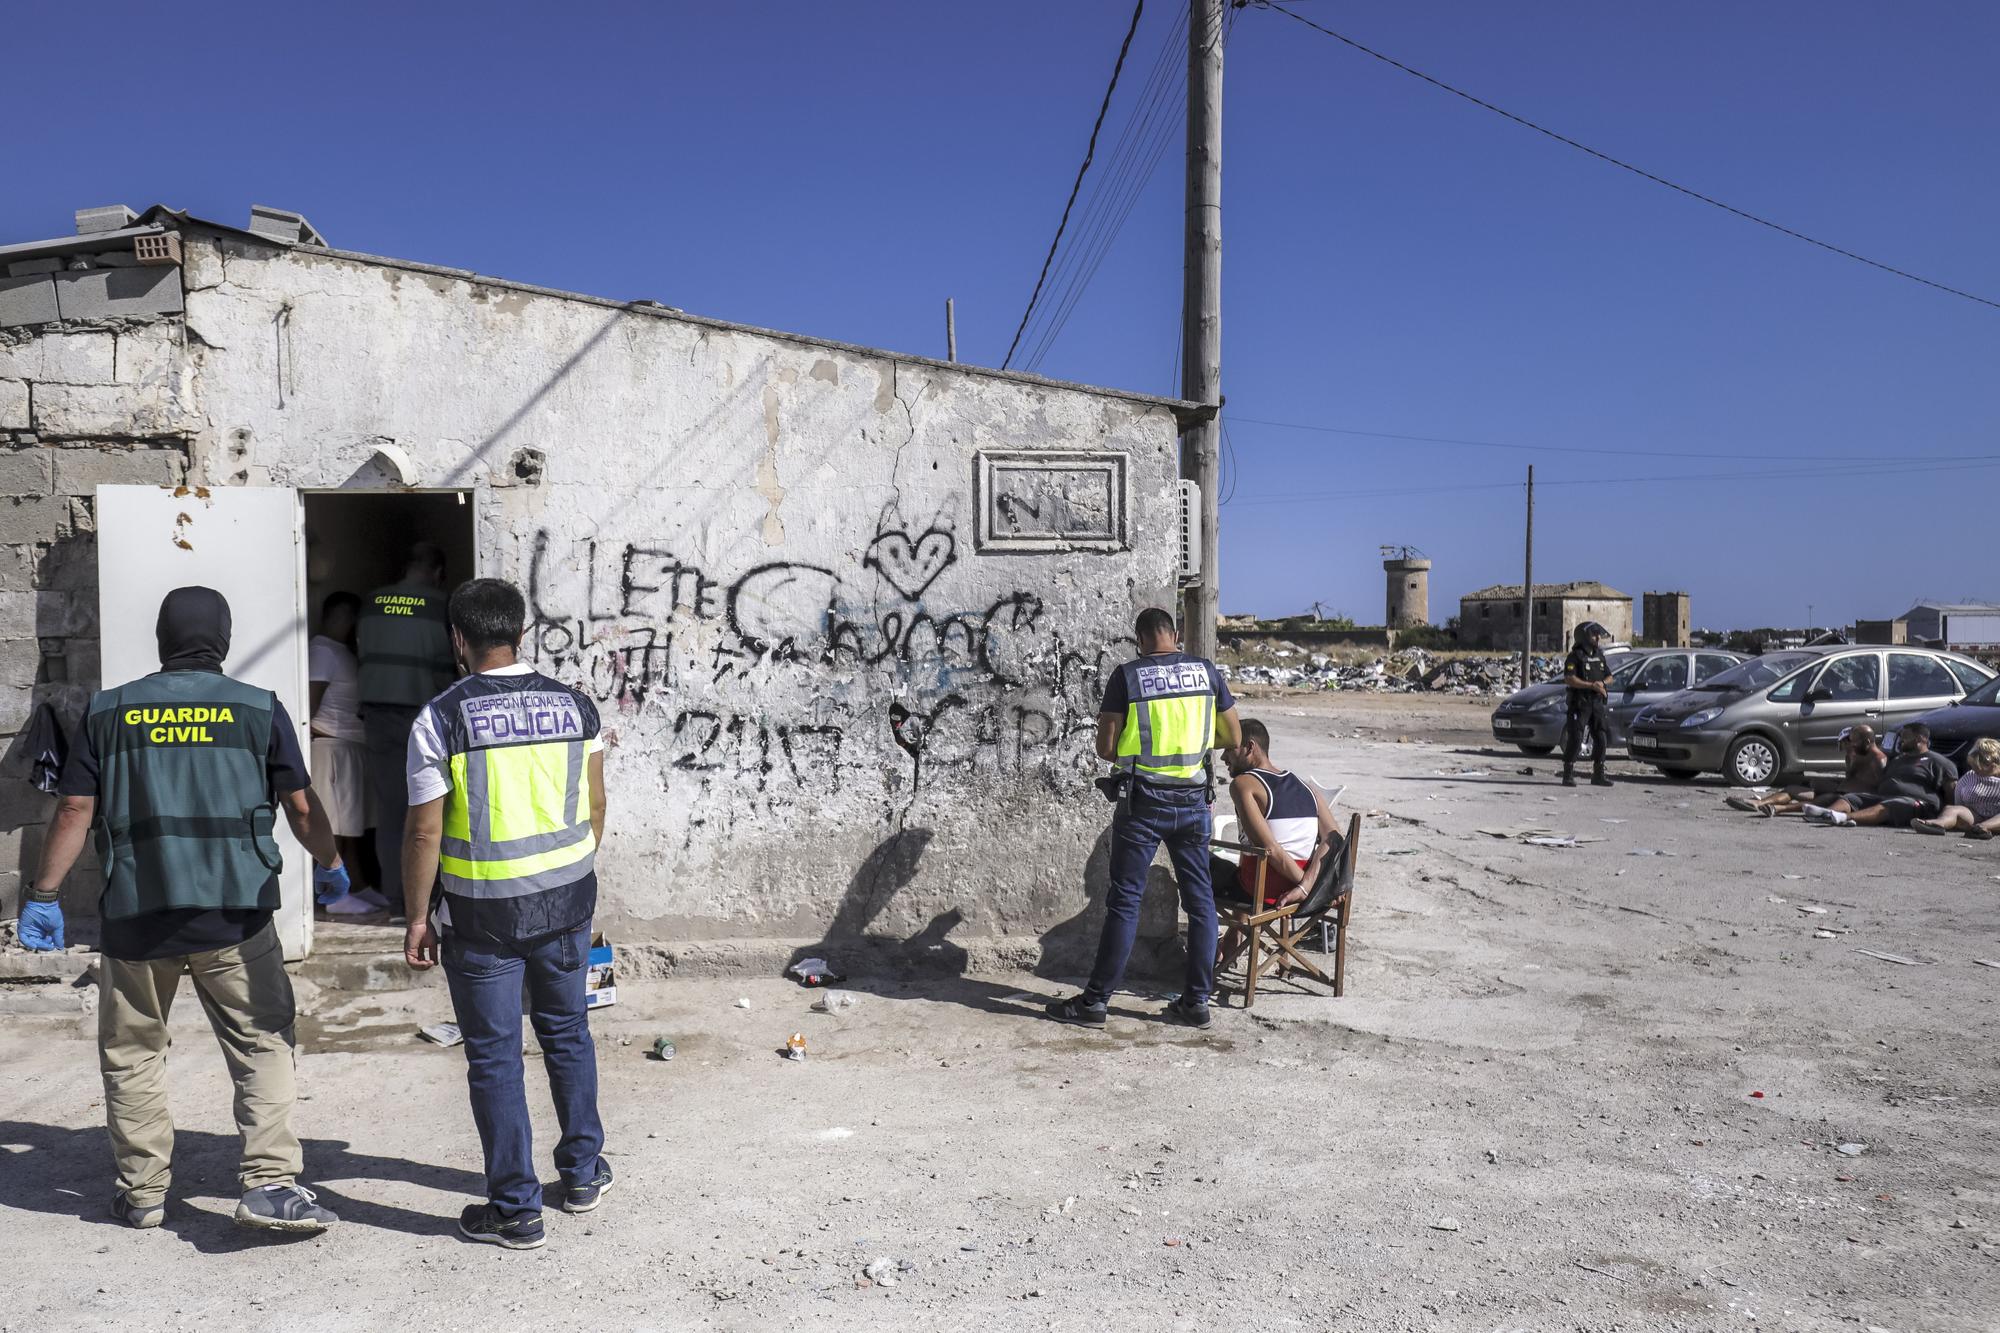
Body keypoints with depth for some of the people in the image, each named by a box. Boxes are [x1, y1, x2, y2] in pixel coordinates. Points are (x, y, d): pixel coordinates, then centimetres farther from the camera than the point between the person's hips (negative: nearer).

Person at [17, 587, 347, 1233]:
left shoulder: (108, 712, 6)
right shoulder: (259, 708, 1)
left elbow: (75, 809, 3)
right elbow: (302, 807, 4)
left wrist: (42, 895, 13)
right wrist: (331, 865, 20)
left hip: (134, 915, 2)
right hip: (234, 914, -2)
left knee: (132, 1056, 17)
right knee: (262, 1047, 4)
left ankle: (142, 1192, 24)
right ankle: (271, 1183, -4)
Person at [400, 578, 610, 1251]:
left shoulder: (440, 718, -12)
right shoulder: (574, 705, -1)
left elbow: (424, 831, -11)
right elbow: (594, 805, 7)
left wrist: (417, 918, -1)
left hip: (483, 912, -4)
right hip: (566, 896, 4)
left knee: (494, 1056, 7)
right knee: (566, 1030, 20)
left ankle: (516, 1209, 16)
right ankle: (583, 1171, 33)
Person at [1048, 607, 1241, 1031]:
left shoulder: (1127, 676, -7)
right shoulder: (1206, 671, 3)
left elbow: (1105, 748, -7)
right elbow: (1233, 738, 9)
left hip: (1142, 803, -3)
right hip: (1193, 800, 3)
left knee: (1125, 900, 2)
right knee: (1200, 899, 11)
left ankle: (1095, 1000, 7)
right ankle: (1197, 1001, 16)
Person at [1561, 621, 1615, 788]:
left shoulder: (1599, 656, 15)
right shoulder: (1575, 656, -7)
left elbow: (1609, 676, 20)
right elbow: (1569, 679, -18)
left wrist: (1602, 683, -3)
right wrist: (1591, 685, -20)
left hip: (1597, 703, 7)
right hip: (1580, 703, -7)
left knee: (1601, 739, 7)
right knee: (1575, 739, -10)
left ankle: (1598, 775, 17)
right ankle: (1568, 775, -6)